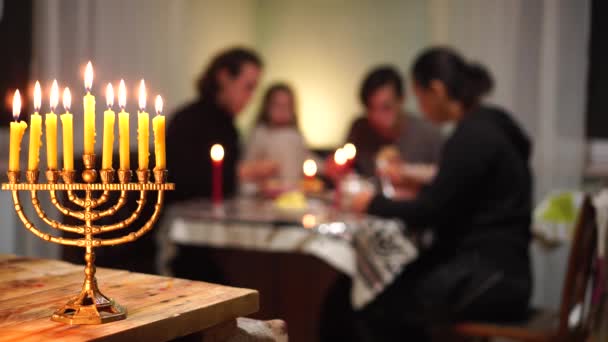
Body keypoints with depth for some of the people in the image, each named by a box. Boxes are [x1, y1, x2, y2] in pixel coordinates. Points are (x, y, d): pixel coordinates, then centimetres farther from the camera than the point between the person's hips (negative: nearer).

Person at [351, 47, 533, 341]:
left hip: (488, 278, -9)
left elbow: (429, 213, -15)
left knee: (377, 305, -8)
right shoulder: (486, 125, 11)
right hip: (493, 270, 9)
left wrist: (374, 204, 0)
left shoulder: (473, 136, -18)